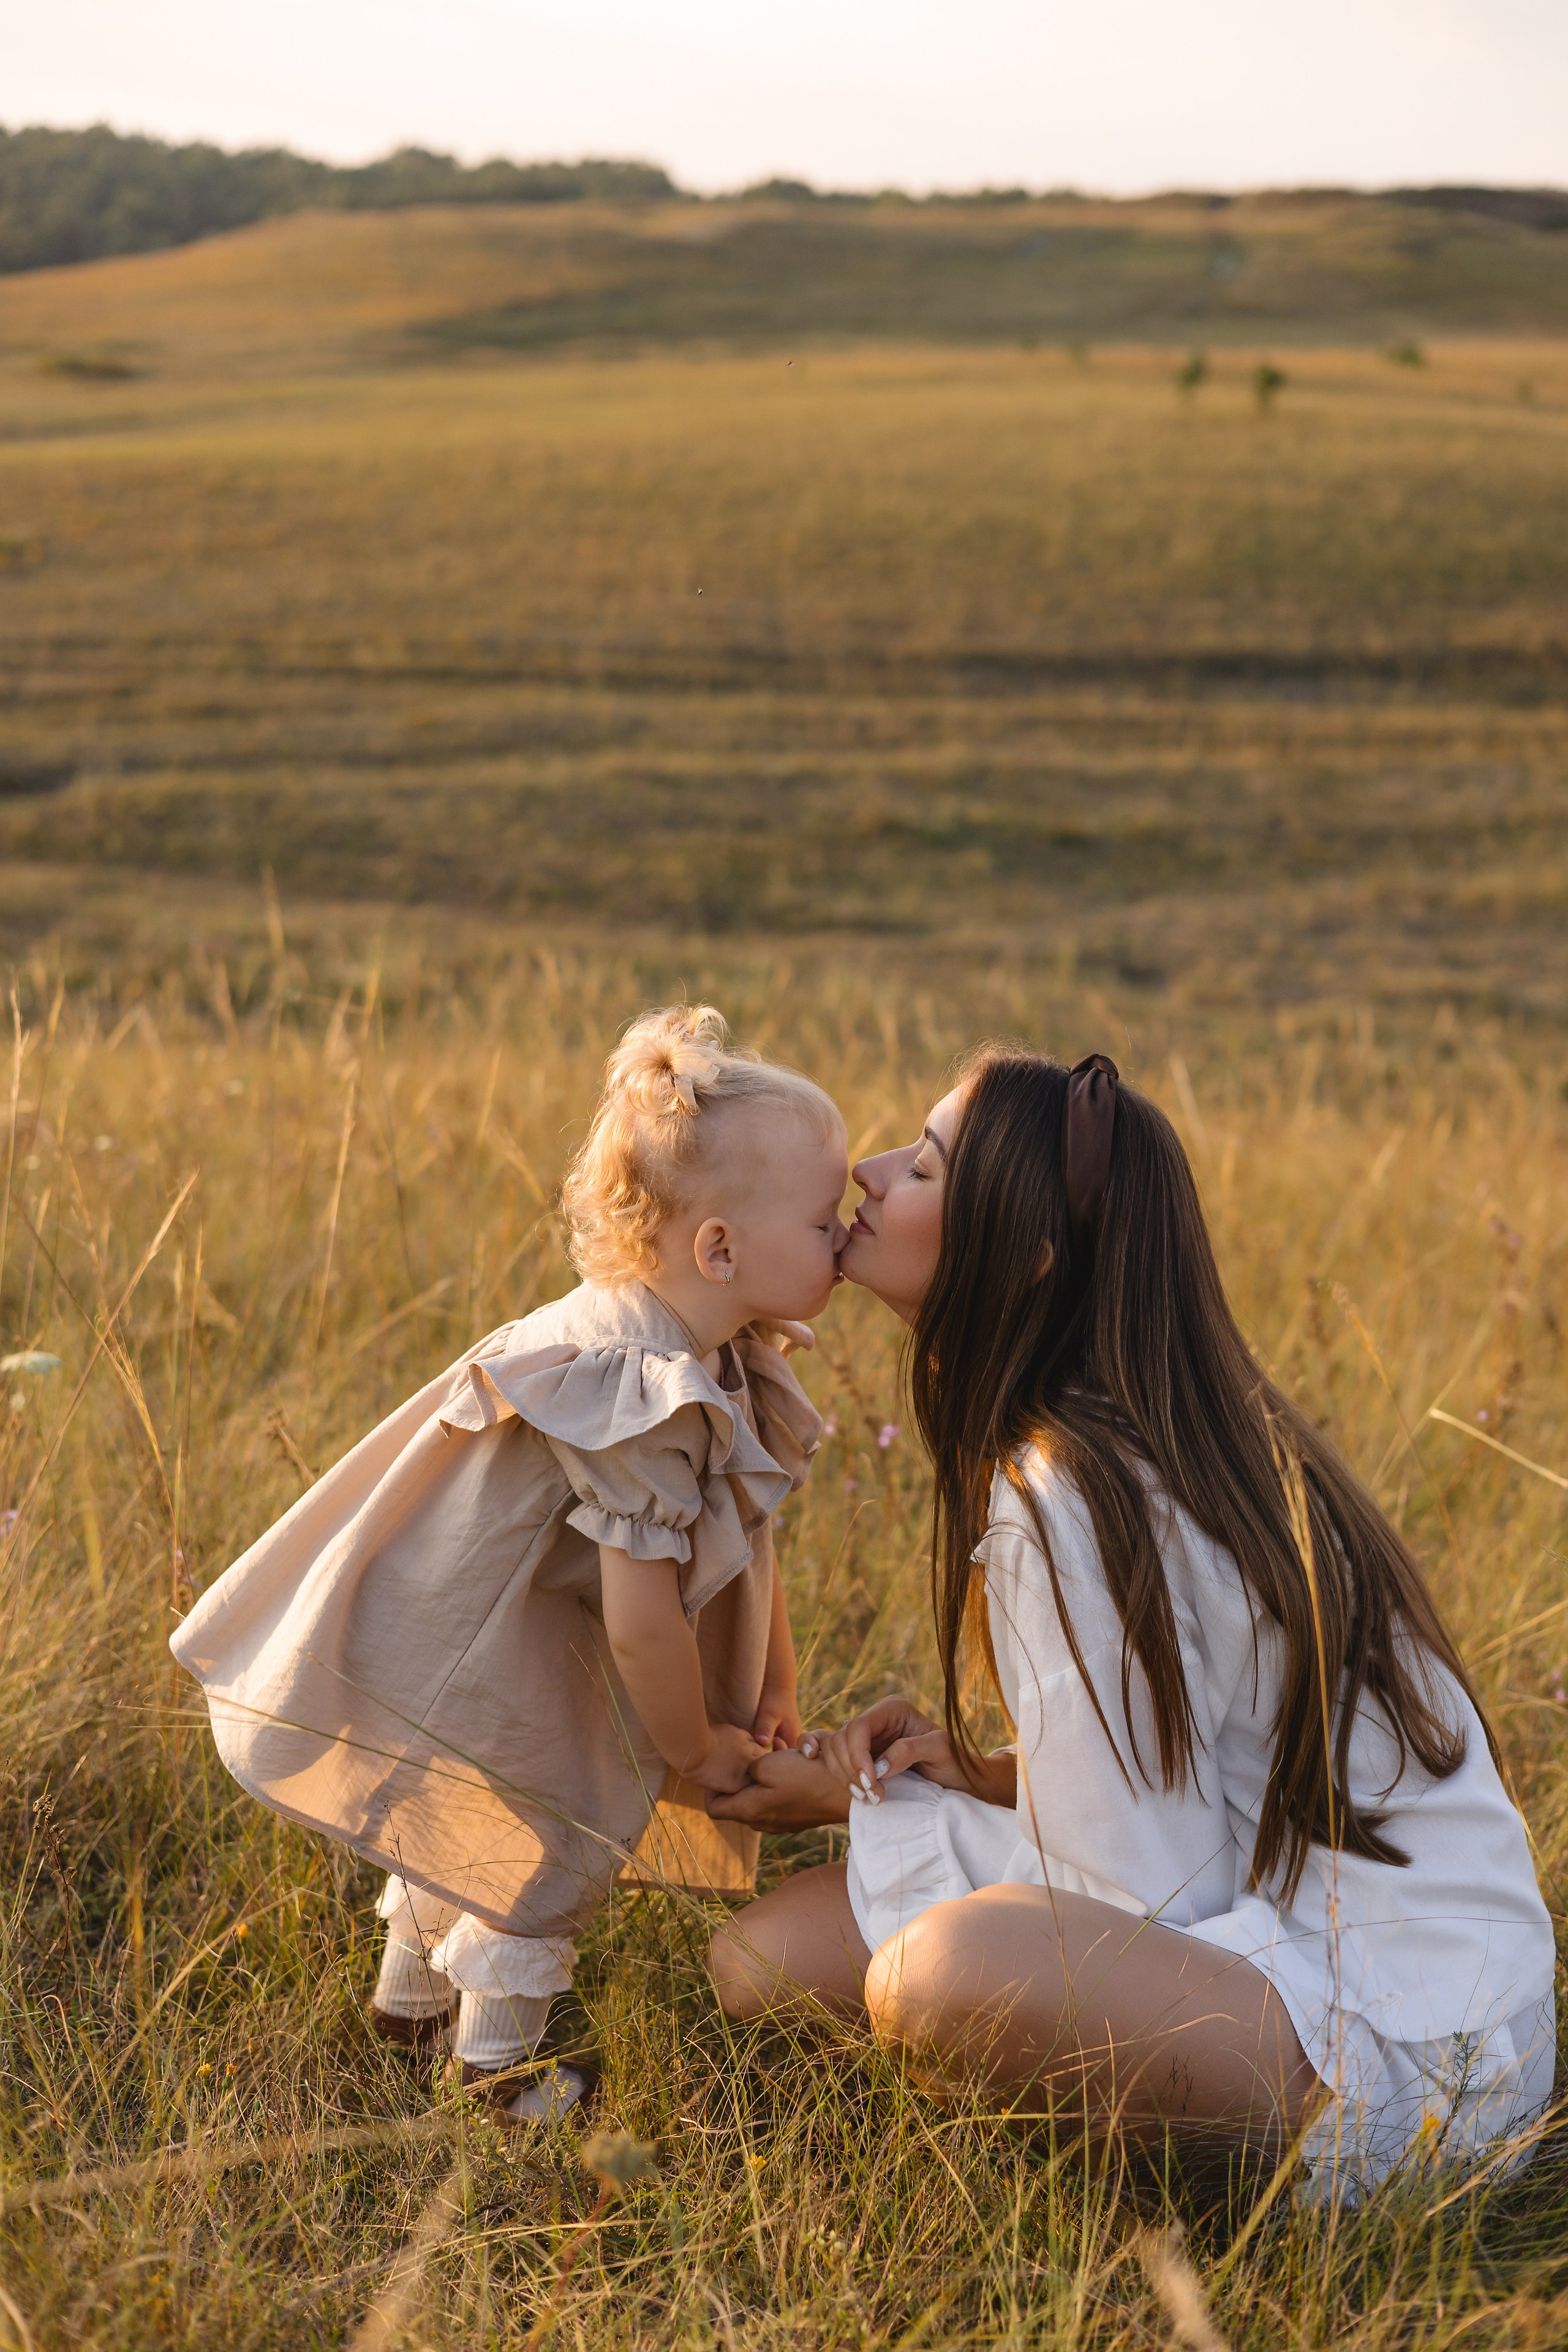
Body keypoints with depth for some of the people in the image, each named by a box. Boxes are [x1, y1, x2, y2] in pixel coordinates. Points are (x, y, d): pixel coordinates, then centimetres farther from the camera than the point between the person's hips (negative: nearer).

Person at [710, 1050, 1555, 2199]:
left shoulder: (1070, 1499, -20)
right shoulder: (1178, 1434, 8)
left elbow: (1128, 1901, -17)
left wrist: (870, 1805, -5)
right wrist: (993, 1773, 1)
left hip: (1390, 2049, -9)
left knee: (939, 1972, -34)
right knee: (766, 1953, 1)